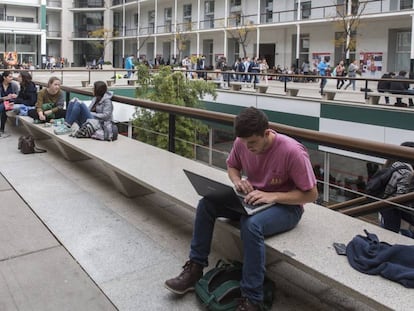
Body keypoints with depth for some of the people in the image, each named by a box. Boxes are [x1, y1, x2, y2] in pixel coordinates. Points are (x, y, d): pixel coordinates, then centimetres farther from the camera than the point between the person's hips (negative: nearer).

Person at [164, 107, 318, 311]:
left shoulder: (292, 151, -26)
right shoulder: (242, 142, -10)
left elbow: (311, 194, -19)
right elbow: (232, 166, 12)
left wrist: (272, 196, -30)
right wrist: (237, 180, -12)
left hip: (286, 205, -6)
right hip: (252, 199, 6)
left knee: (251, 224, -37)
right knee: (206, 204, -13)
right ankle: (195, 269, -3)